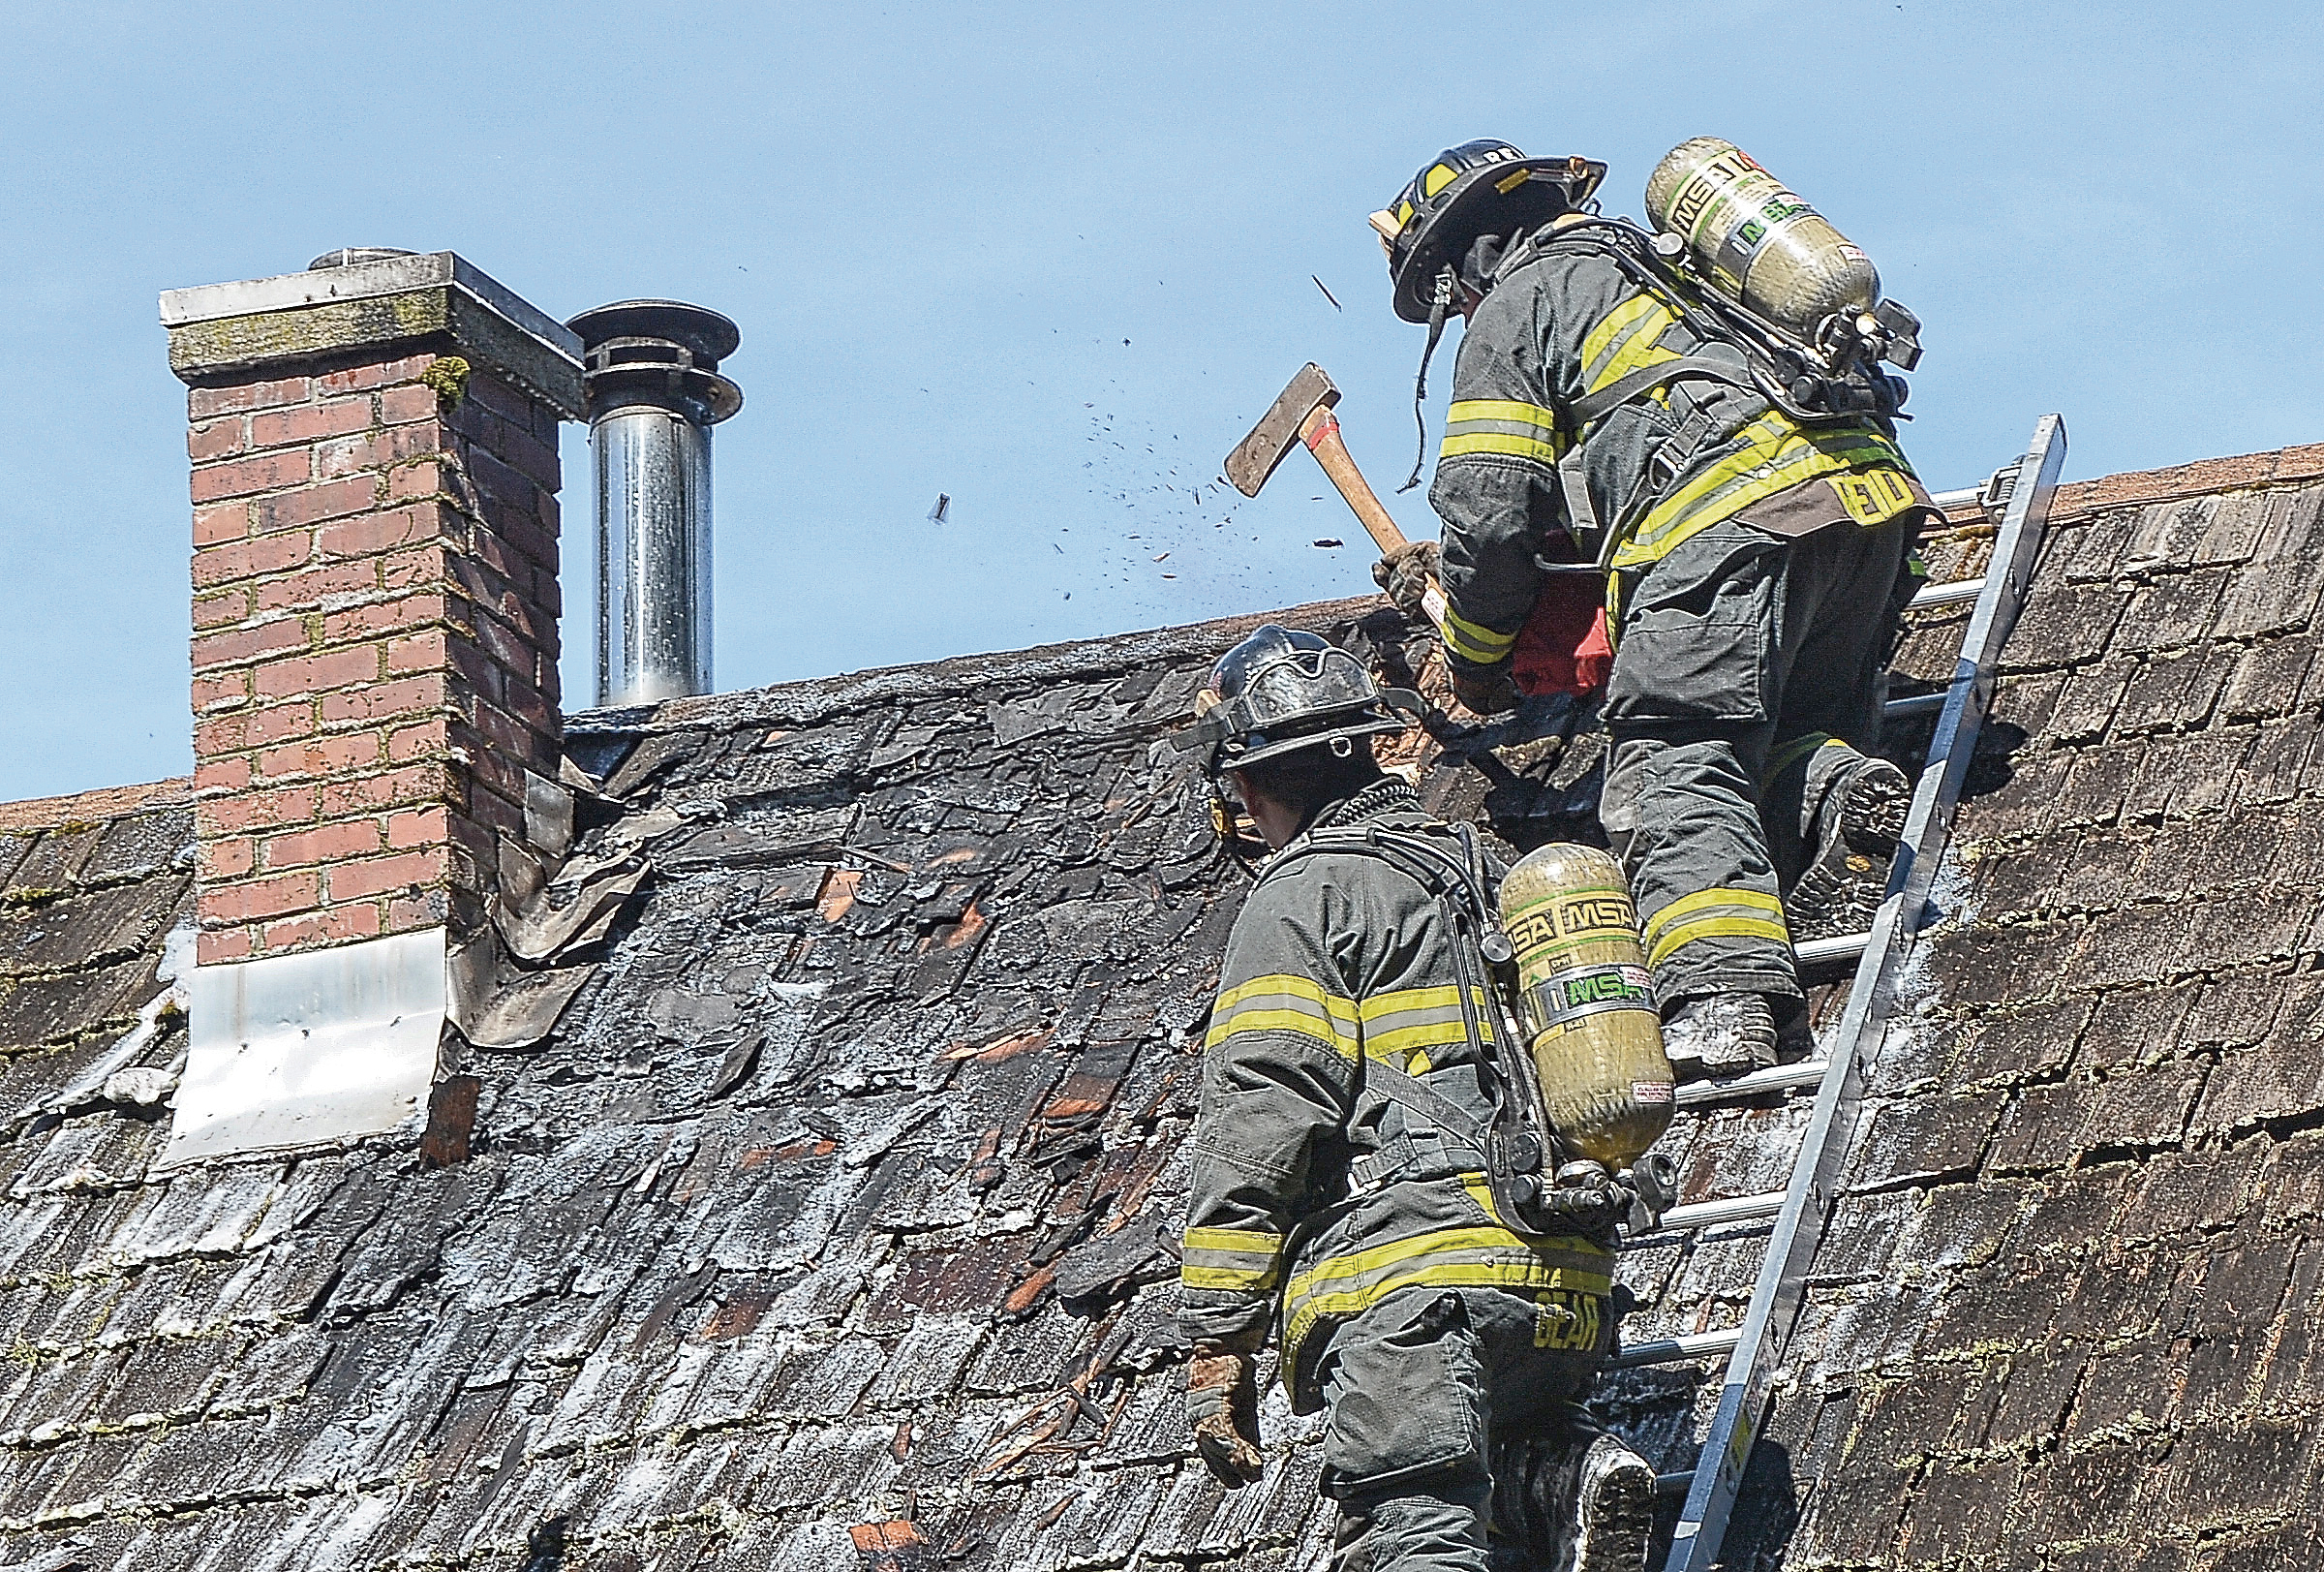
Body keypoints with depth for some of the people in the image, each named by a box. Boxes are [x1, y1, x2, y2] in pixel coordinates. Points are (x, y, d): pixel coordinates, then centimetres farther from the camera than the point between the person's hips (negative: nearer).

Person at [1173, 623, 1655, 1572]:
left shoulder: (1305, 894, 2)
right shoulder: (1483, 873, 26)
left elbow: (1256, 1131, -7)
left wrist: (1218, 1343, -8)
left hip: (1411, 1283, -7)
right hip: (1568, 1301, 7)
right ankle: (1566, 1478, -3)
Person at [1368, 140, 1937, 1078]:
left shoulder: (1515, 307, 14)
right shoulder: (1652, 265, 38)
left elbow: (1488, 511, 7)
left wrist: (1478, 666, 23)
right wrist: (1454, 567, 48)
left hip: (1728, 511, -7)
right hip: (1865, 486, 7)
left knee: (1675, 765, -12)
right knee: (1794, 728, 19)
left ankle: (1720, 994, -33)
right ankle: (1839, 794, -15)